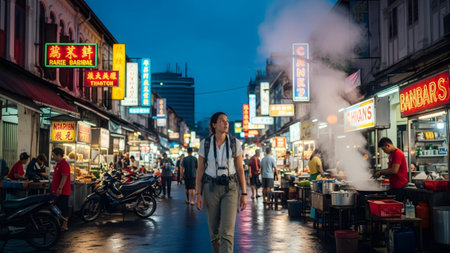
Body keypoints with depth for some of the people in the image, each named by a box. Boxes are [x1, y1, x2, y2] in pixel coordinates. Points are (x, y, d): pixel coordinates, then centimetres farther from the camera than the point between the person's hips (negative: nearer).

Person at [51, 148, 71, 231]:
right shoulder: (58, 164, 17)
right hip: (57, 192, 10)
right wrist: (54, 189, 23)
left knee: (64, 208, -5)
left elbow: (64, 177, -22)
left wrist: (60, 188, -25)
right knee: (58, 207, 14)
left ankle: (64, 226, -1)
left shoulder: (64, 164, -16)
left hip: (63, 192, -10)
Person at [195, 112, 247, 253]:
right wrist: (198, 194, -4)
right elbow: (200, 170, 2)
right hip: (211, 189, 1)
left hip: (230, 189, -1)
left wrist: (244, 194, -2)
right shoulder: (205, 143, -2)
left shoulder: (235, 143, -2)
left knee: (227, 232, -12)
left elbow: (240, 169, 2)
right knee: (214, 231, 8)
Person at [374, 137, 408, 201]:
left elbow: (394, 171, -23)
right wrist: (380, 171, 10)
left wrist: (381, 172, -12)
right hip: (394, 186, 10)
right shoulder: (392, 154, 16)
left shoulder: (397, 153, -16)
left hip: (399, 187, -10)